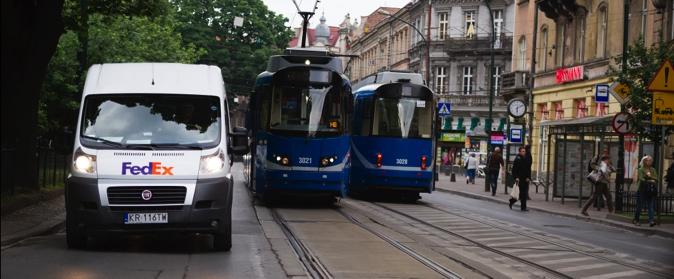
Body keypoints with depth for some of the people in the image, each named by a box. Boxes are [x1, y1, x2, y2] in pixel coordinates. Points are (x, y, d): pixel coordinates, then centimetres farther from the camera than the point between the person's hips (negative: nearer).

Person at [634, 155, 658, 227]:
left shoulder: (653, 170, 12)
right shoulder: (641, 169, -1)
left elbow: (656, 179, 4)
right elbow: (641, 179, -12)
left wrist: (650, 176, -11)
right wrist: (650, 181, -15)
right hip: (643, 190, -3)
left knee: (651, 206, -7)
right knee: (640, 205, 2)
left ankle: (651, 221, -15)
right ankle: (636, 220, 17)